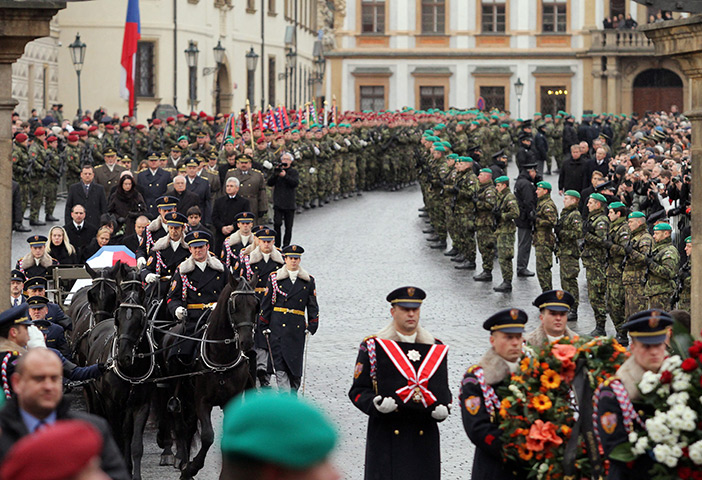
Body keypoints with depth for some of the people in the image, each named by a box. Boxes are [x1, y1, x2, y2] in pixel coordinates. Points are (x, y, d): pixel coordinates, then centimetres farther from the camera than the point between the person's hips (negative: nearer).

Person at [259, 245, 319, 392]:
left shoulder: (308, 281, 10)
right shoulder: (274, 278, 5)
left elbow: (313, 306, 12)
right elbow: (266, 303, 6)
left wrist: (312, 326, 2)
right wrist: (264, 326, 2)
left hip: (298, 328, 2)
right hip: (278, 326, -2)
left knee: (295, 363, 2)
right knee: (280, 363, -11)